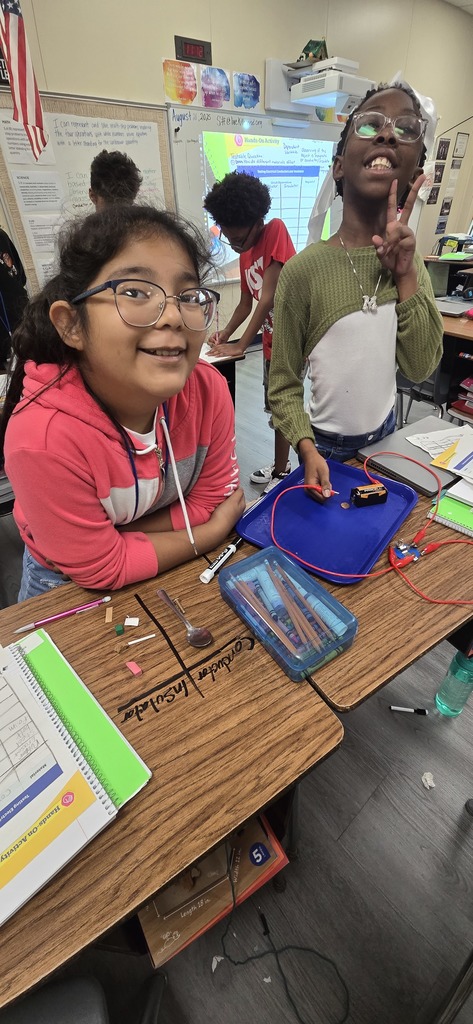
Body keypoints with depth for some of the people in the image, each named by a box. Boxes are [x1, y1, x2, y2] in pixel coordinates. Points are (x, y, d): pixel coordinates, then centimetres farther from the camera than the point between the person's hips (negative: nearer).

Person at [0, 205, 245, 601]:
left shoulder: (209, 388, -24)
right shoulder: (43, 436, -35)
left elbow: (208, 499, -13)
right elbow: (100, 568, -24)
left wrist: (104, 537, -21)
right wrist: (216, 530, -22)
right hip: (70, 582, -1)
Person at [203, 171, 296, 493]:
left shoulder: (276, 231, -14)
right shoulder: (245, 254, 10)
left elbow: (268, 298, -20)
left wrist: (240, 346, -17)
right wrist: (226, 333, 2)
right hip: (271, 341, 8)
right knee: (277, 410, 15)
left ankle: (282, 474, 14)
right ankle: (282, 465, 32)